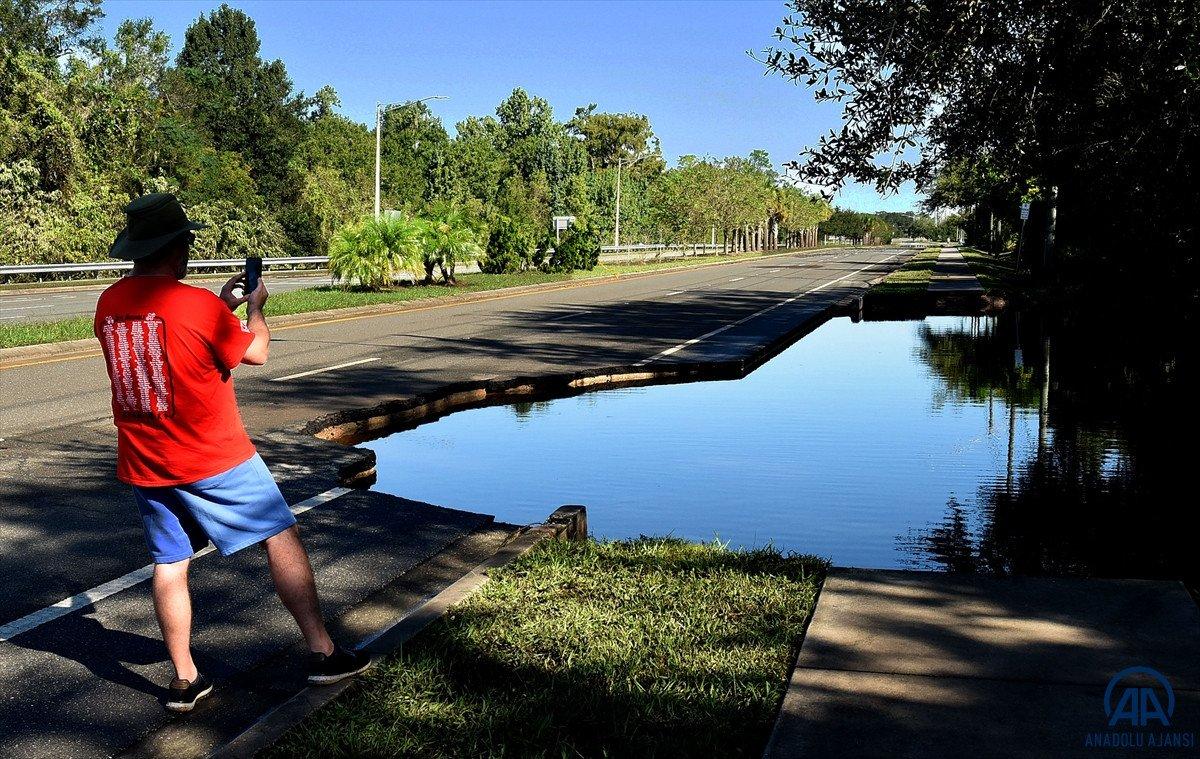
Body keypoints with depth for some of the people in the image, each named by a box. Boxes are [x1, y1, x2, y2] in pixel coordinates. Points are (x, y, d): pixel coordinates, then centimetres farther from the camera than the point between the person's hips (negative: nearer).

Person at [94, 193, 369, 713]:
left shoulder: (108, 305, 3)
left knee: (170, 564, 13)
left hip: (144, 465, 6)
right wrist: (255, 307, 12)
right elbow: (256, 352, -5)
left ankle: (184, 680, 20)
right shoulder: (197, 303, -19)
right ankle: (323, 654, 8)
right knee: (282, 538, 4)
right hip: (213, 460, -6)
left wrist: (223, 306, 21)